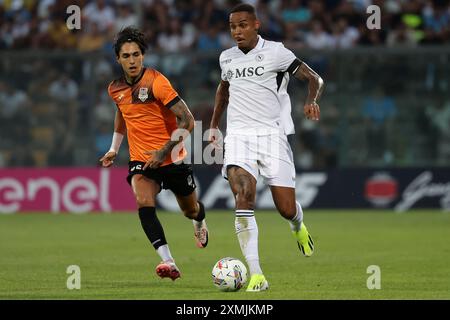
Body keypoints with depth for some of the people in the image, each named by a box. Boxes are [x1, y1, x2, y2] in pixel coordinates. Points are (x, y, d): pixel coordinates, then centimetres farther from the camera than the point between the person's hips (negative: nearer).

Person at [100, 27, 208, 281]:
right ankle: (168, 262, -34)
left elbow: (187, 121, -20)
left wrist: (165, 151, -23)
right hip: (141, 161, 3)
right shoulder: (116, 89, 1)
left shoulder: (156, 82, -18)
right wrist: (115, 148, 25)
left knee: (190, 210, 15)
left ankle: (200, 222, 55)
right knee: (144, 204, -26)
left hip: (172, 159, -3)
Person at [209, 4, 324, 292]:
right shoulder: (227, 58, 13)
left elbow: (315, 79, -1)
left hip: (272, 134, -2)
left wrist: (311, 101, -21)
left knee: (286, 208, -4)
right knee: (243, 196, -22)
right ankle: (256, 275, -27)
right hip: (238, 136, 2)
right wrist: (214, 125, 32)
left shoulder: (275, 52, -2)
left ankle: (299, 227, 39)